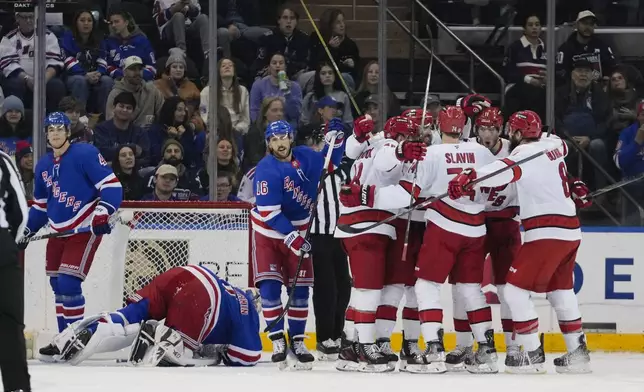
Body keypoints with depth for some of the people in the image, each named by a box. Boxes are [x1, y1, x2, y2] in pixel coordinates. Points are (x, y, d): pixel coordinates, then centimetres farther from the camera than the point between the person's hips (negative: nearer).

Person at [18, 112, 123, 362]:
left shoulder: (85, 154, -13)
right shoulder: (43, 166, 10)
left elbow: (111, 186, -17)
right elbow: (40, 205, 22)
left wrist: (102, 214, -28)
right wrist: (26, 232, 18)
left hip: (86, 229, -8)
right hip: (59, 231, 8)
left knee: (69, 284, -14)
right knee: (57, 285, 8)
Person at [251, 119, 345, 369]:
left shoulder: (305, 157, -6)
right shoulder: (266, 170, -22)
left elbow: (329, 162, 13)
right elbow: (269, 213, -25)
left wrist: (335, 138, -5)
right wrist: (292, 237, -29)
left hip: (297, 232, 5)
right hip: (268, 234, -4)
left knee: (300, 288, 3)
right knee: (270, 286, -14)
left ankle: (297, 340, 13)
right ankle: (277, 340, -6)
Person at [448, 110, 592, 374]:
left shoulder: (526, 153, -12)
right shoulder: (553, 145, 12)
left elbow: (505, 171, -32)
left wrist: (469, 179, -44)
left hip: (546, 233, -9)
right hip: (570, 231, 9)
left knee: (515, 289, -4)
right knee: (560, 292, 21)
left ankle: (532, 354, -6)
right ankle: (577, 352, 21)